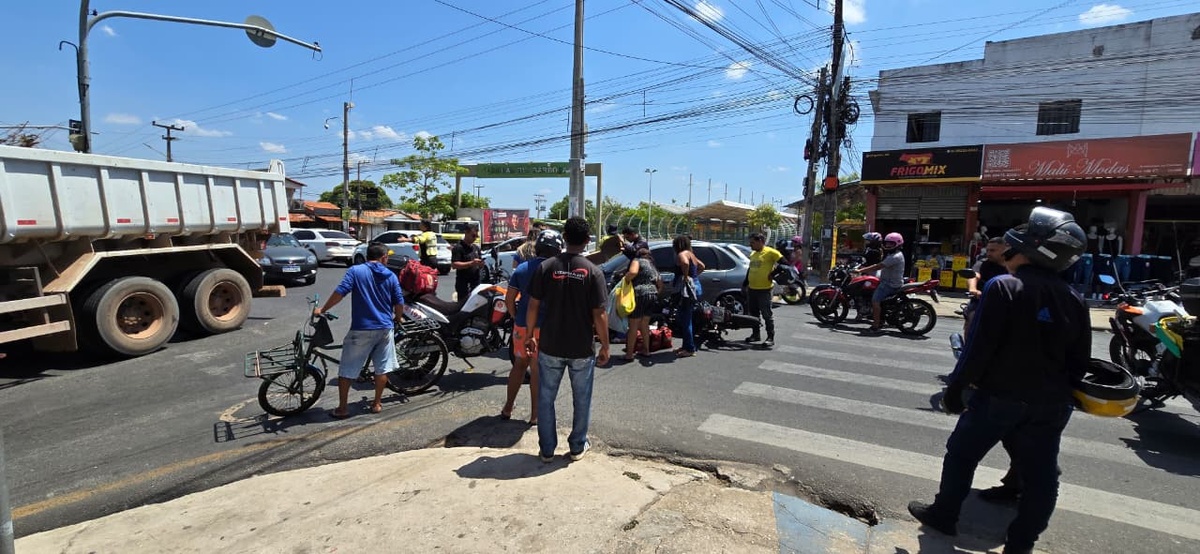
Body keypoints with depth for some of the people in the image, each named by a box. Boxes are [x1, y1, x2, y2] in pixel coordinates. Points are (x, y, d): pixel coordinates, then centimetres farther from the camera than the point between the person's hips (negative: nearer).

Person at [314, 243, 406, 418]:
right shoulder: (391, 276, 4)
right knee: (382, 369, 15)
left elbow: (340, 292, -13)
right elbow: (399, 304, 3)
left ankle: (342, 409, 15)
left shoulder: (355, 271, -4)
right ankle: (376, 404, 23)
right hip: (385, 328, 3)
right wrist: (396, 319, 22)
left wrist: (322, 310, 0)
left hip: (361, 329, -2)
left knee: (346, 370, 9)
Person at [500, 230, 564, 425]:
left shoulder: (522, 268, 3)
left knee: (519, 364, 19)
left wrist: (516, 317, 16)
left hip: (522, 325, 4)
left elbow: (509, 300, 3)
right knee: (538, 370, 5)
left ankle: (507, 408, 27)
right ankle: (535, 415, 16)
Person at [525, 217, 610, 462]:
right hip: (582, 349, -1)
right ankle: (577, 447, 30)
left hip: (550, 347, 1)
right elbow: (600, 315, -11)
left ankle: (547, 449, 25)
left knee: (546, 398, 16)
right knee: (582, 400, 17)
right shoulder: (593, 272, -11)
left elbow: (533, 306, -3)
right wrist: (605, 346, 0)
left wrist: (530, 335, 11)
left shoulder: (546, 267, -6)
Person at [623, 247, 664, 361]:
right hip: (653, 295, 7)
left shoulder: (637, 261, 2)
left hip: (640, 294, -7)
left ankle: (629, 354, 2)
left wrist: (625, 279, -4)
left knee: (633, 326, -2)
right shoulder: (653, 266, 24)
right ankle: (646, 350, 27)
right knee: (645, 325, 20)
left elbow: (633, 272, -20)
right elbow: (660, 285, 24)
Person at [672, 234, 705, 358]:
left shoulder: (682, 254, -10)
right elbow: (702, 266, 32)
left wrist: (686, 276, -20)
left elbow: (685, 263, -34)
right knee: (681, 318, 16)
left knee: (685, 319, -6)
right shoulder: (691, 254, 19)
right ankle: (686, 346, 23)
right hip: (695, 286, 10)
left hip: (688, 289, -10)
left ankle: (690, 349, -2)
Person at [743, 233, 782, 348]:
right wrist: (744, 284, 21)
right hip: (751, 289, 8)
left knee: (767, 314, -4)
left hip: (764, 289, -8)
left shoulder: (770, 252, -9)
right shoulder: (752, 254, 15)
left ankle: (771, 338, 3)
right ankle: (755, 334, 26)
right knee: (753, 313, 14)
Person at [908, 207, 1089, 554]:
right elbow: (1079, 361, 7)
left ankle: (943, 515, 24)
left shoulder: (1003, 288, -16)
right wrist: (1059, 392, 19)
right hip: (1050, 404, 5)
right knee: (1039, 475, 13)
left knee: (961, 455, 12)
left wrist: (955, 388, -10)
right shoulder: (1074, 300, 2)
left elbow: (979, 347, -18)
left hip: (998, 396, -5)